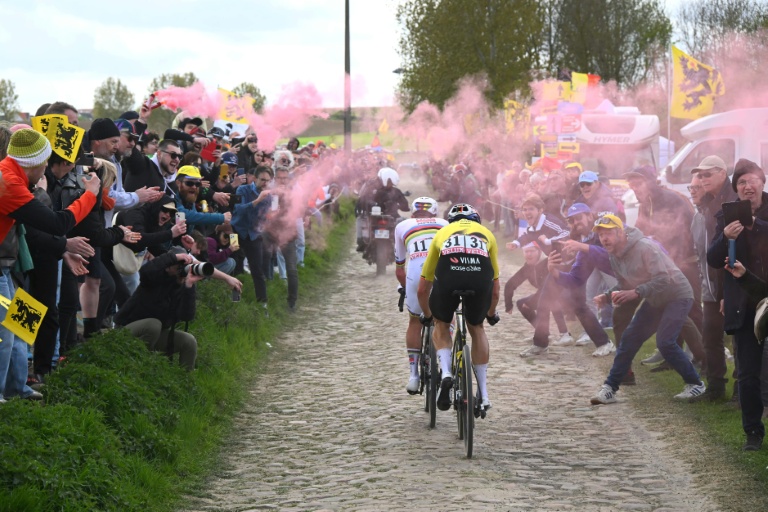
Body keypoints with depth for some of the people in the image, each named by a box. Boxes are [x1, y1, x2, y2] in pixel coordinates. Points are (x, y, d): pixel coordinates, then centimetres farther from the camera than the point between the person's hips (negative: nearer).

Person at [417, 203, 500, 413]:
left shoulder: (443, 233, 36)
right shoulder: (486, 234, 38)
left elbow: (422, 289, 39)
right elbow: (495, 289, 43)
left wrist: (427, 315, 56)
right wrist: (491, 313, 61)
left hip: (448, 274, -1)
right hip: (480, 274, 1)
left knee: (441, 325, 28)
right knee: (476, 328, 26)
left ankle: (445, 373, 4)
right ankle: (483, 394, 26)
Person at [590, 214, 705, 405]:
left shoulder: (645, 247, -28)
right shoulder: (615, 256, -1)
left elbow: (663, 279, -33)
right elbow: (625, 285, 8)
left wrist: (636, 293, -42)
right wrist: (608, 296, -11)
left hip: (677, 295, -8)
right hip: (654, 301, 8)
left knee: (665, 342, -20)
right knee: (629, 338, 1)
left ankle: (695, 384, -3)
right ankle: (609, 388, 5)